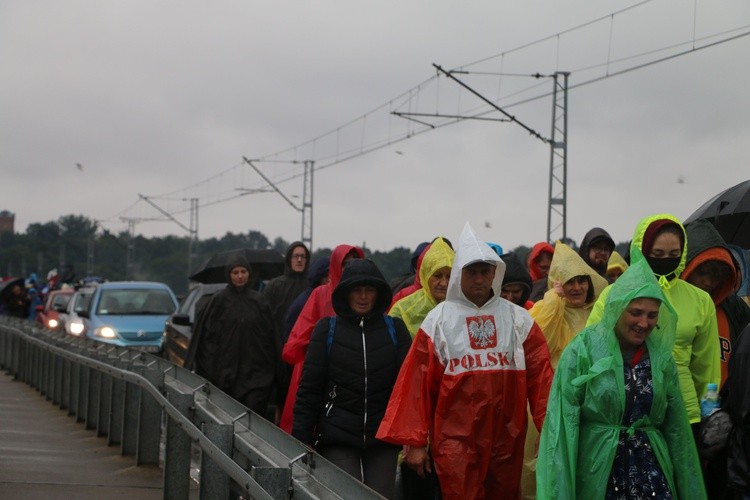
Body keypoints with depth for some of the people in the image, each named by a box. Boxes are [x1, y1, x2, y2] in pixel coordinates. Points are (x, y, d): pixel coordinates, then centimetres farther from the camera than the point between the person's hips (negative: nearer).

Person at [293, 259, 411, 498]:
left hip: (382, 439, 1)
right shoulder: (327, 329, 3)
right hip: (337, 439, -1)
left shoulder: (394, 329, 6)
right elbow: (309, 387, 2)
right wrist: (301, 440, -2)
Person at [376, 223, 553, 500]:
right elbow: (418, 382, -3)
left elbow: (541, 378, 2)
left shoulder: (518, 318, 6)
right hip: (455, 439, -2)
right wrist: (415, 440, -6)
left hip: (507, 439, 2)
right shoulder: (438, 319, 0)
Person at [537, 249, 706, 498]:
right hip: (597, 470, -3)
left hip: (651, 470, 3)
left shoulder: (661, 356, 4)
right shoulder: (582, 350, -9)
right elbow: (562, 426, -10)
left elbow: (675, 426, 9)